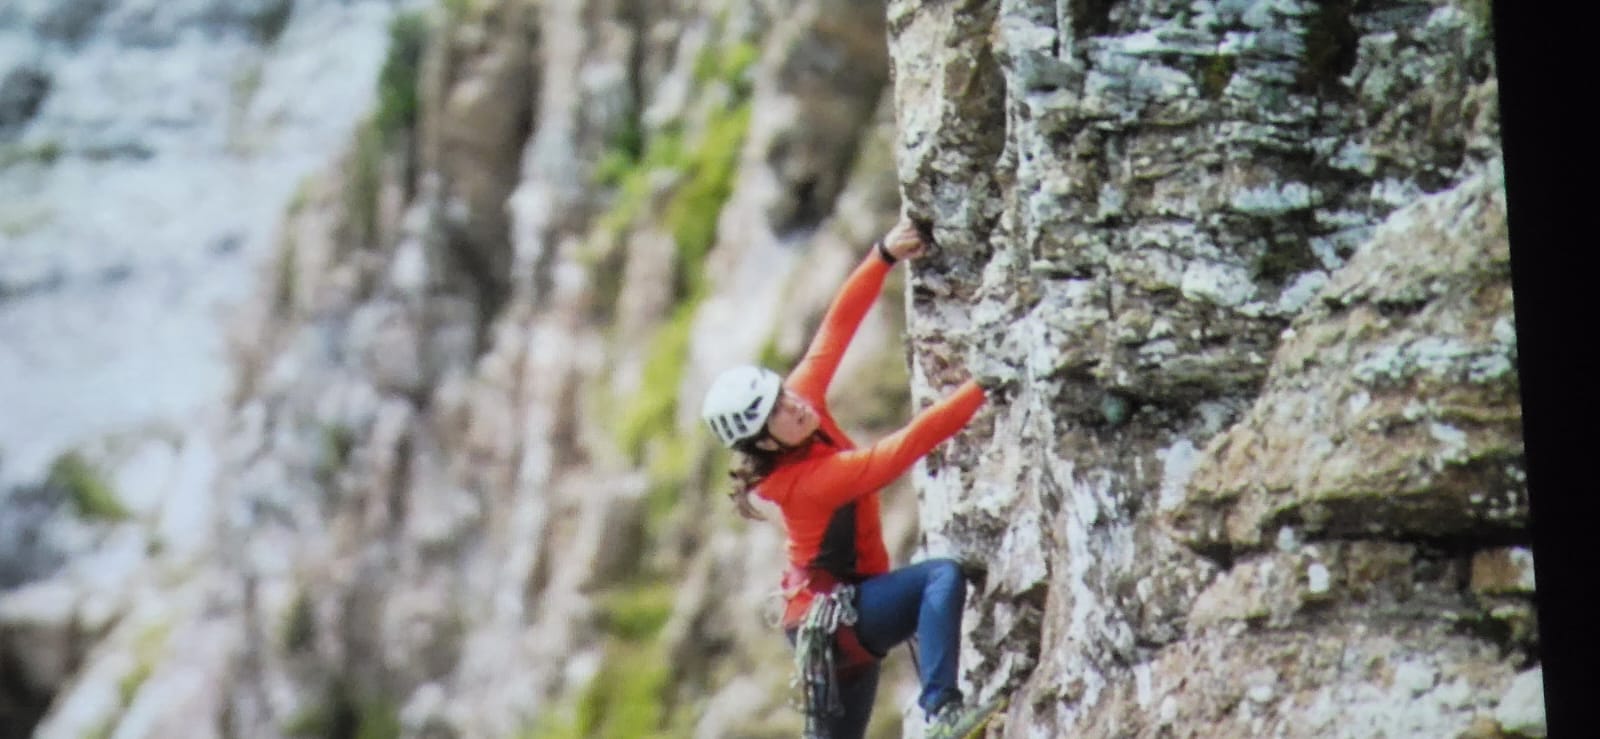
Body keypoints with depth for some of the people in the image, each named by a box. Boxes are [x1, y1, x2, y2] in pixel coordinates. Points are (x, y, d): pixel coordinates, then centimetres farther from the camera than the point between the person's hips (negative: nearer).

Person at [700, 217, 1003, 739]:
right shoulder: (805, 482, -27)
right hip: (835, 615, -9)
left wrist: (884, 257, -15)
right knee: (943, 576, -29)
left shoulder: (804, 395, -5)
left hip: (832, 615, 9)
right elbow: (904, 449, -34)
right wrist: (983, 388, -37)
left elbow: (837, 326, -3)